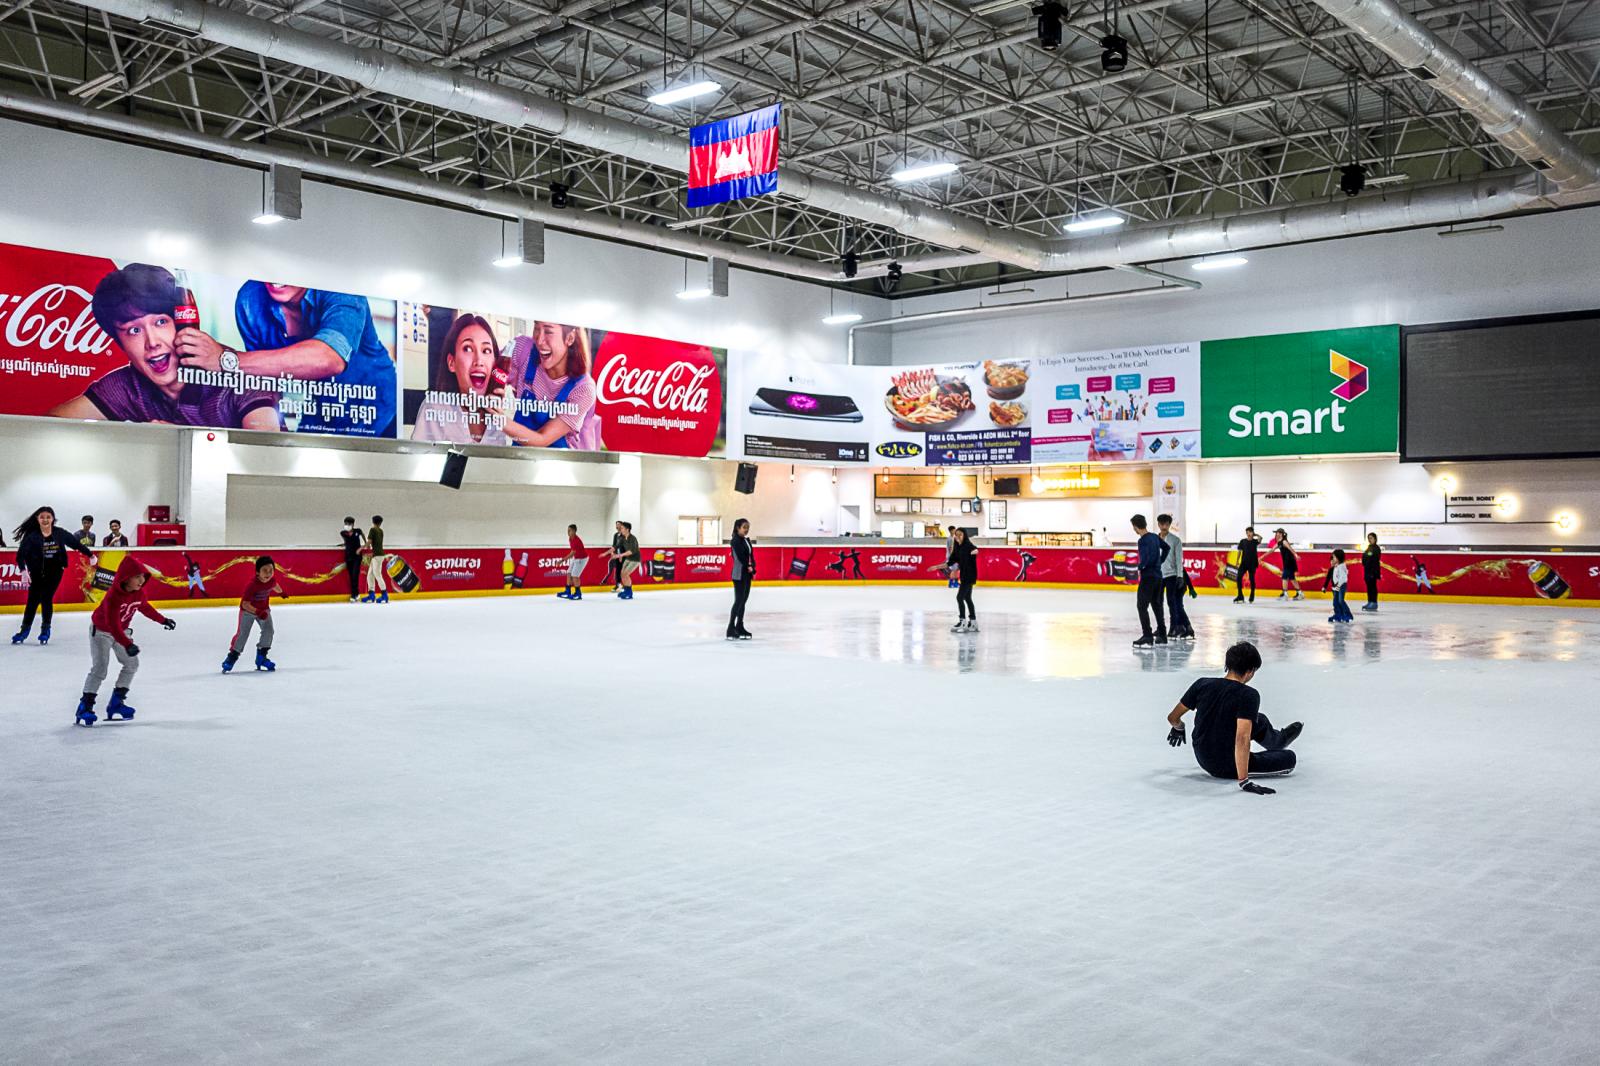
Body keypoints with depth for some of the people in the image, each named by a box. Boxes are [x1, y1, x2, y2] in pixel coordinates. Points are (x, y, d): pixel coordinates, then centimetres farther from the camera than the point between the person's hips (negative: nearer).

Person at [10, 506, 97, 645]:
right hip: (37, 572, 0)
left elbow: (76, 544, 8)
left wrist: (91, 555, 17)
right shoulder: (32, 535, -11)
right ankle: (25, 629, 14)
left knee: (46, 599, -2)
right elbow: (21, 554, -15)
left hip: (54, 572, 0)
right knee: (33, 600, 1)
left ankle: (45, 629, 13)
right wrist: (23, 570, -29)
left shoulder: (60, 533, -5)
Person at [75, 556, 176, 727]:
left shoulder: (139, 592, -12)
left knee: (132, 664, 4)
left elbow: (145, 608, 10)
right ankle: (85, 707, -7)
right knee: (100, 669, -14)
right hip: (101, 631, -7)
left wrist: (163, 620, 17)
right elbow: (112, 623, -38)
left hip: (122, 630, 7)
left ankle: (116, 703, 13)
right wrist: (127, 644, -46)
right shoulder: (114, 596, -35)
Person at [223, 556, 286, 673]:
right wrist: (257, 612, -46)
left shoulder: (272, 579, -14)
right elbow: (245, 604, -32)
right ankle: (232, 657, 5)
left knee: (268, 630, -9)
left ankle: (261, 657, 3)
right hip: (248, 610, -5)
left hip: (264, 609, 5)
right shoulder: (252, 585, -33)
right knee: (243, 633, -9)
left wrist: (281, 592, 35)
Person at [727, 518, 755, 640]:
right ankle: (731, 629, -8)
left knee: (744, 601, 10)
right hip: (739, 574, -8)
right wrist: (748, 566, -6)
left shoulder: (747, 540, 13)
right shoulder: (735, 541, -10)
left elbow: (751, 556, 10)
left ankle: (740, 628, 17)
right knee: (739, 601, -10)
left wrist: (752, 570, -4)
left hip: (747, 574, 8)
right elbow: (740, 556, -17)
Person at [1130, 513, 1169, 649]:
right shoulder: (1154, 537, 8)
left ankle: (1147, 636, -13)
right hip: (1158, 575, 8)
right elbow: (1166, 548, 22)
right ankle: (1162, 635, 23)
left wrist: (1140, 567, -11)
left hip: (1148, 576, -8)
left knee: (1142, 606, -6)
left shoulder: (1143, 540, -17)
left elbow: (1145, 557, -29)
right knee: (1157, 605, 17)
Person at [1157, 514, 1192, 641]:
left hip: (1171, 575, -5)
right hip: (1157, 575, 5)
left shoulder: (1175, 540, -3)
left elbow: (1179, 559, -6)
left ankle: (1174, 628, -2)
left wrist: (1180, 576, -12)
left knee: (1172, 603, -7)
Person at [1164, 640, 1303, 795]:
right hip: (1227, 768, -6)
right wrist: (1243, 781, -32)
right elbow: (1242, 739, -33)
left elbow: (1173, 718, -1)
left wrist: (1178, 728, 23)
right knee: (1289, 757, 15)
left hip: (1202, 758, 6)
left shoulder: (1202, 684, -10)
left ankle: (1277, 739, 58)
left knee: (1260, 721, 27)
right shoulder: (1249, 695, -23)